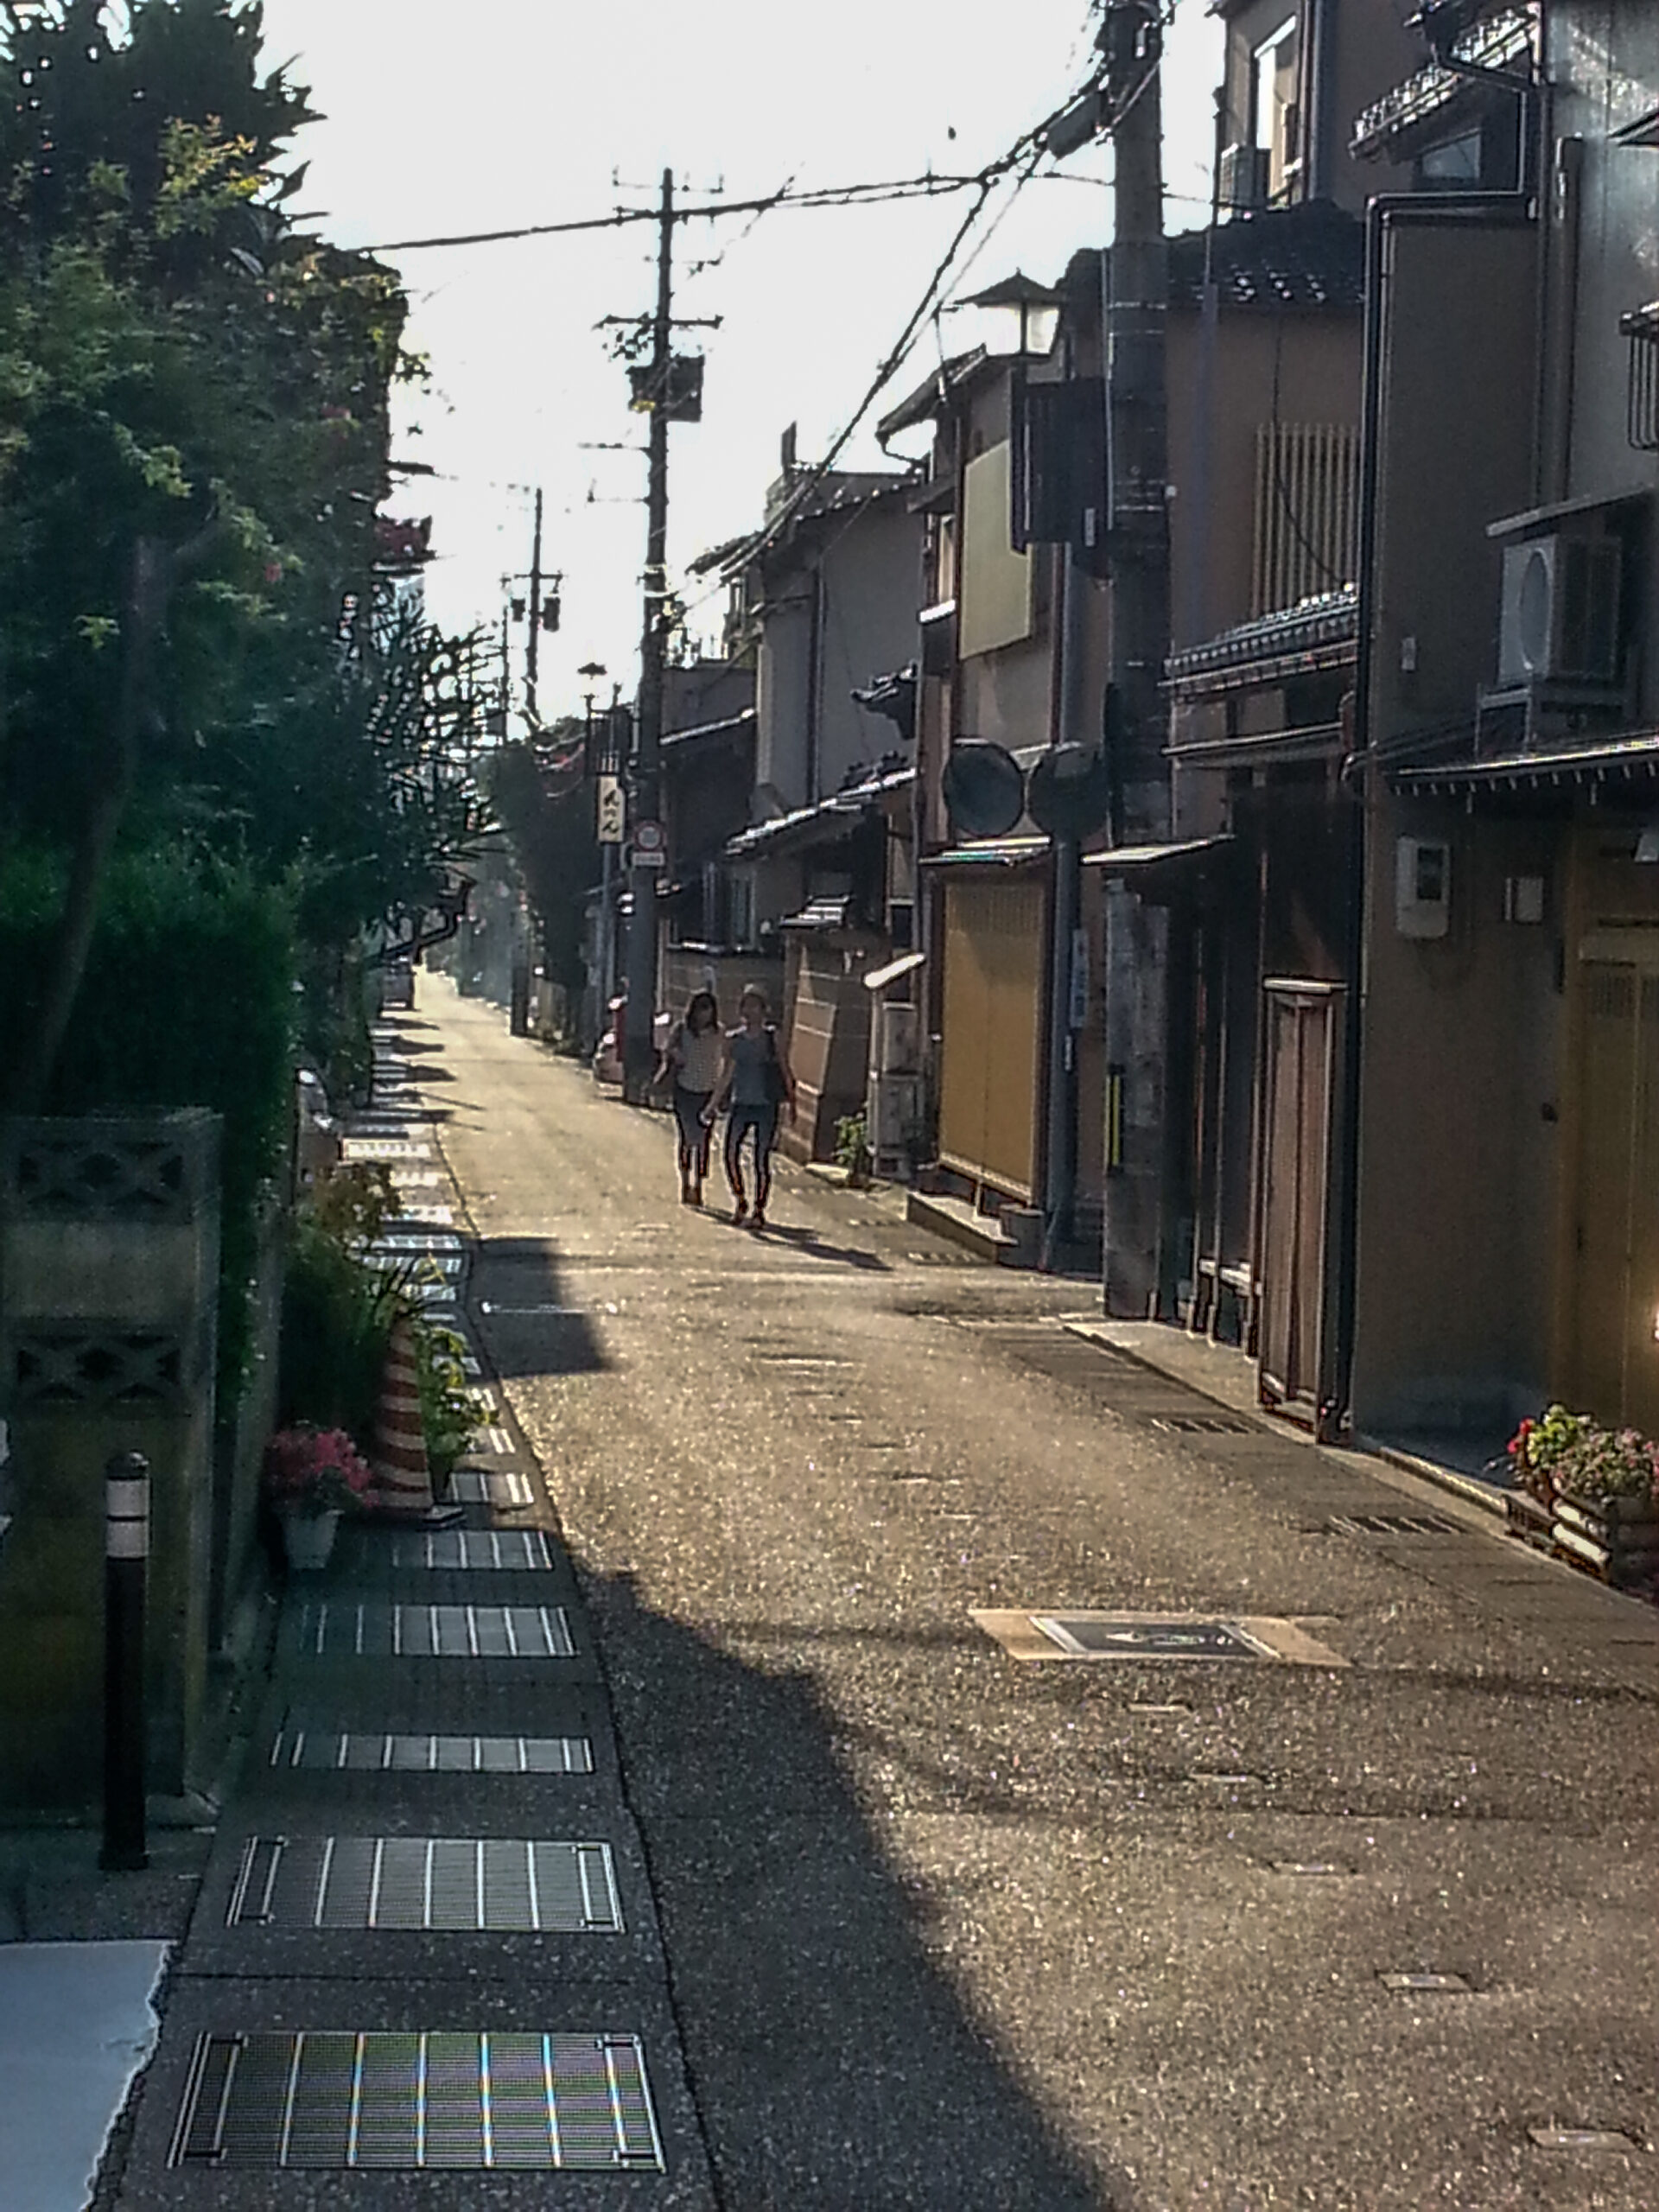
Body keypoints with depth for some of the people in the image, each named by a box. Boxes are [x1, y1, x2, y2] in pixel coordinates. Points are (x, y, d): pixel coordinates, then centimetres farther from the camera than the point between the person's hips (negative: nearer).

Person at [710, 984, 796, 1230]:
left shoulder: (772, 1038, 2)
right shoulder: (734, 1041, 7)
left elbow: (785, 1071, 5)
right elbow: (728, 1075, 15)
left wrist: (791, 1102, 0)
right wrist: (716, 1104, 13)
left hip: (766, 1107, -2)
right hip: (740, 1105, 2)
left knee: (762, 1159, -2)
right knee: (731, 1153, -10)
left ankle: (759, 1210, 6)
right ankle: (739, 1199, 11)